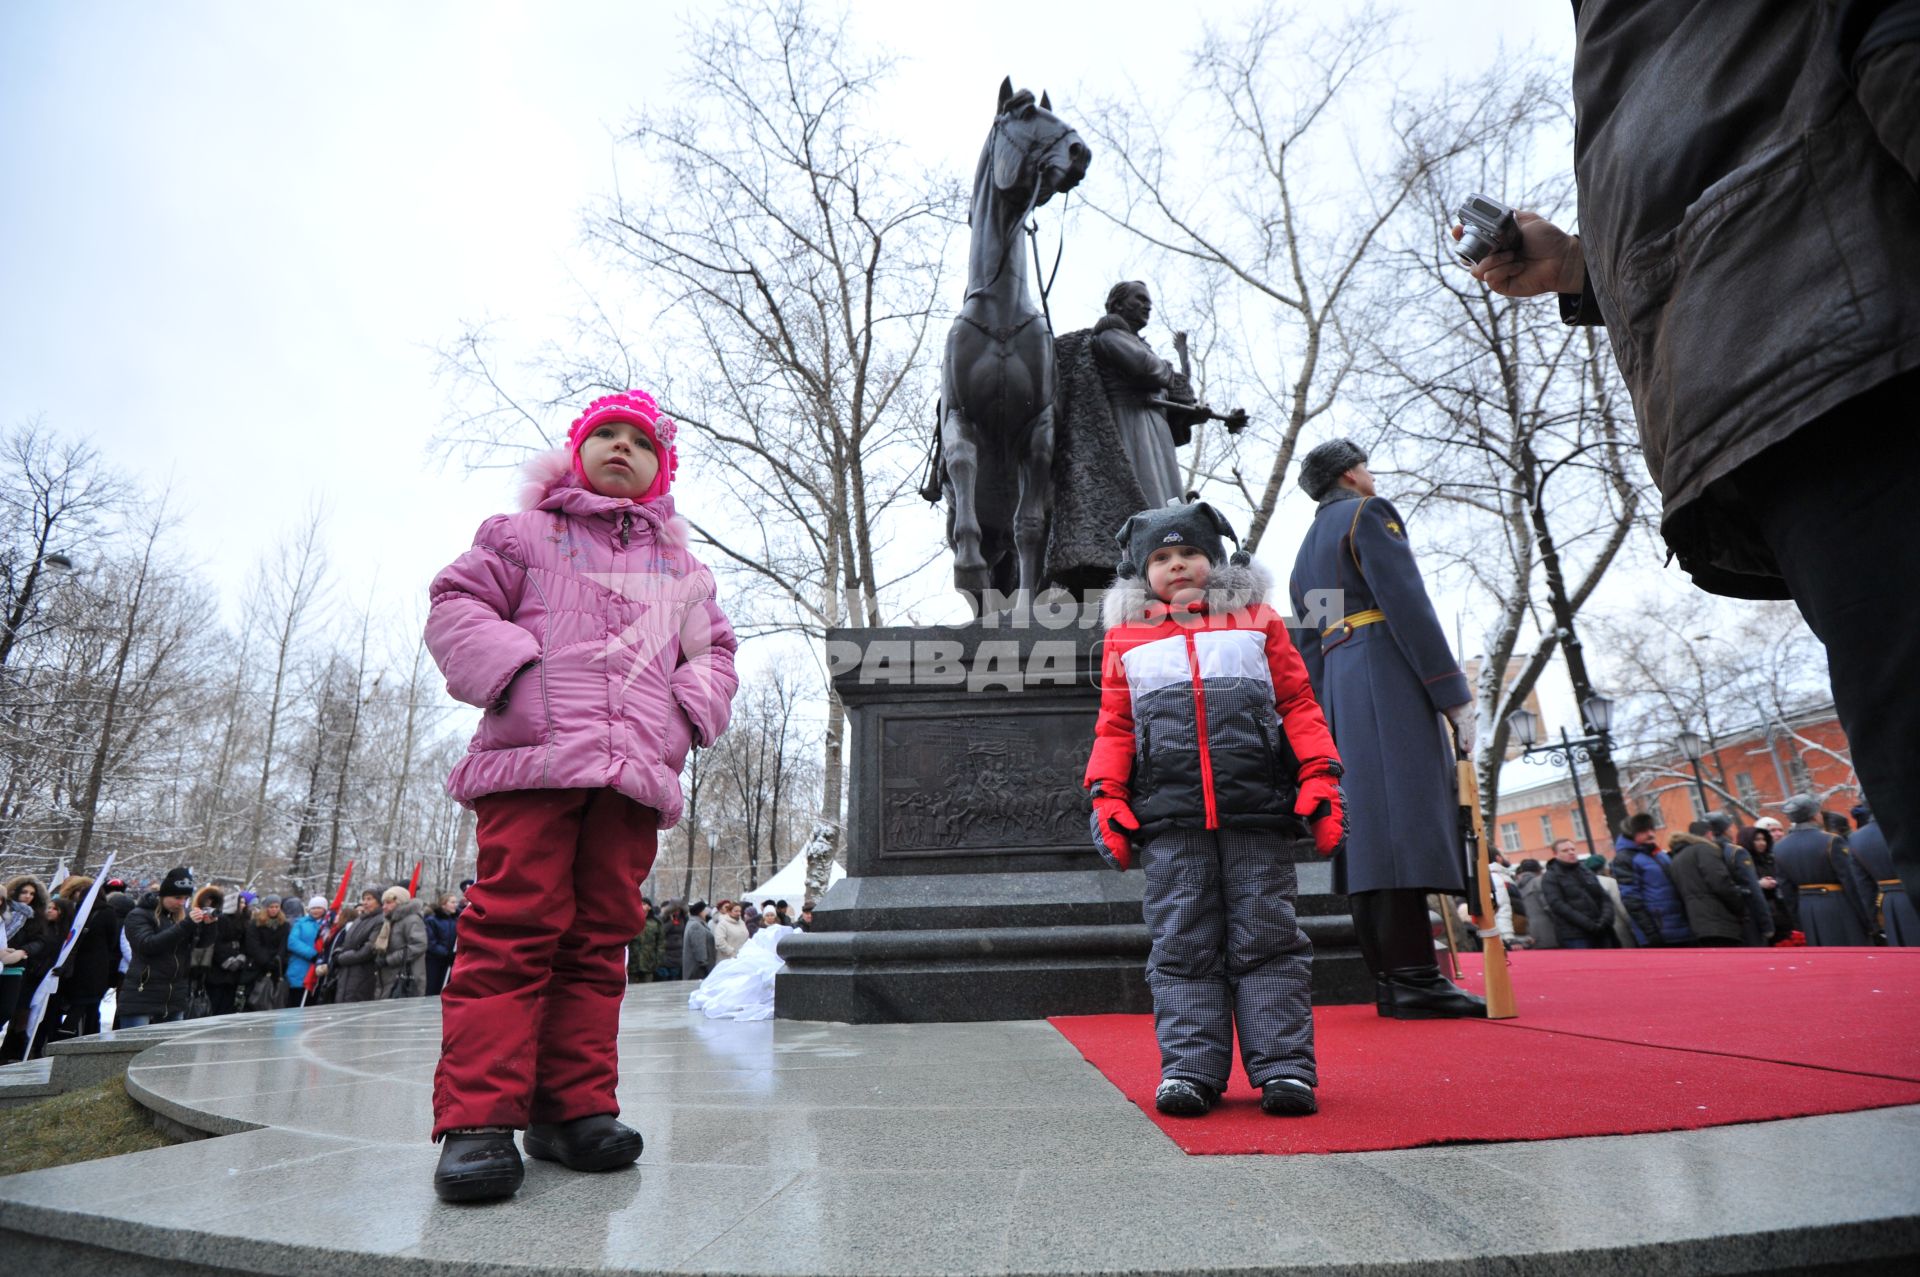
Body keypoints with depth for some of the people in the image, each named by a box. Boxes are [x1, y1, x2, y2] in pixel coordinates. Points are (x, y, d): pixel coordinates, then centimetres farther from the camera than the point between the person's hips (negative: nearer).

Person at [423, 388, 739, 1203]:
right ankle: (478, 1118, -5)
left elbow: (712, 650, 25)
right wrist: (512, 672, -8)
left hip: (633, 771, 3)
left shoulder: (678, 567, 26)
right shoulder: (526, 533, 18)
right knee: (514, 927, -10)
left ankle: (576, 1107, 10)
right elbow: (457, 605, 10)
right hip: (532, 763, -3)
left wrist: (690, 713, 5)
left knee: (600, 935, 3)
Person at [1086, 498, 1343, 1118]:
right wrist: (1108, 799, 2)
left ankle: (1284, 1065, 9)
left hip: (1258, 813, 0)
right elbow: (1114, 726, 13)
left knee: (1267, 939, 2)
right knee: (1182, 945, 2)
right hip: (1169, 819, 1)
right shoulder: (1125, 637, 15)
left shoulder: (1258, 621, 14)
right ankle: (1189, 1067, 8)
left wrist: (1320, 782, 1)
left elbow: (1298, 705, 11)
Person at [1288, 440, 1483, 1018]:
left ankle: (1391, 980, 2)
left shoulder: (1305, 553, 27)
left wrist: (1328, 730, 18)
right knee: (1405, 819, -14)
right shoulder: (1369, 512, 2)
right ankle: (1415, 978, -17)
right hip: (1387, 670, -8)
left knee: (1369, 827, 2)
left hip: (1339, 682, 8)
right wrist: (1453, 693, -14)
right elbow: (1407, 603, -12)